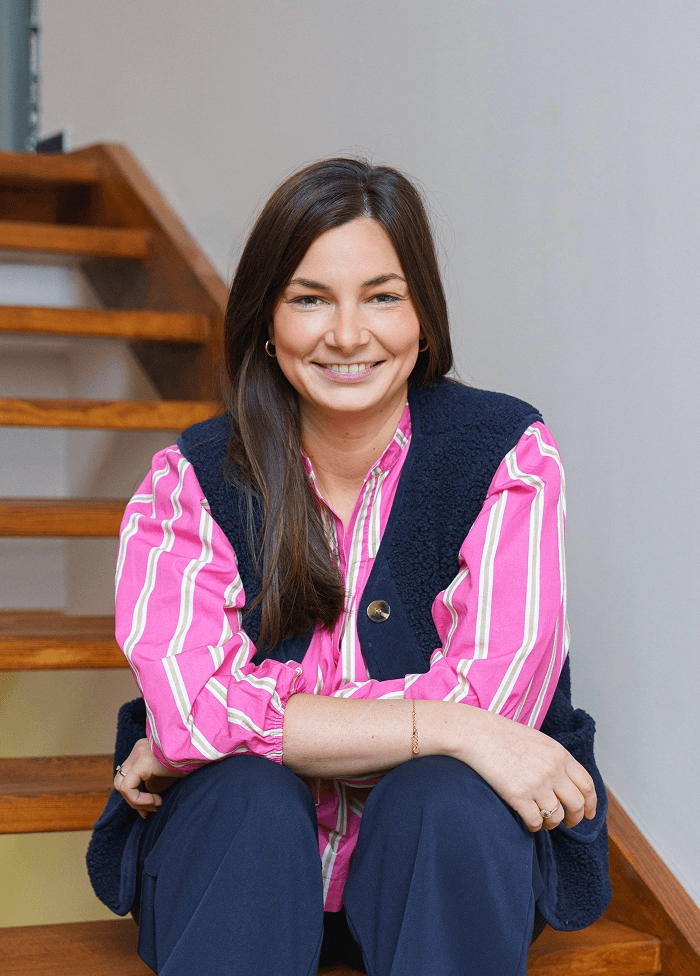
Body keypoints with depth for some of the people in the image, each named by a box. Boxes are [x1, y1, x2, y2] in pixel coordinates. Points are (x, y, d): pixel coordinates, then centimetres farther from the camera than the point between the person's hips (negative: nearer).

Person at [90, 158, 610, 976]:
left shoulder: (506, 455, -10)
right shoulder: (192, 480, -7)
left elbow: (493, 693, -21)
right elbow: (194, 707, -20)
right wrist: (452, 729, -29)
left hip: (444, 855, 0)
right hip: (240, 851, 0)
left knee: (448, 798, -31)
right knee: (246, 794, -31)